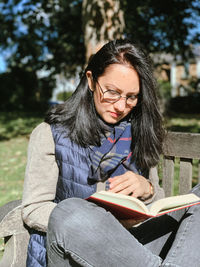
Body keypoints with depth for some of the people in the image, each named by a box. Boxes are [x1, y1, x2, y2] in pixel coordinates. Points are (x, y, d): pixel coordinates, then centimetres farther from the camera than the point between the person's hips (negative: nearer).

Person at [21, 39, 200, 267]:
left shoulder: (139, 135, 11)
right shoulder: (50, 134, 1)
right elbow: (33, 209, -5)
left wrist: (147, 190, -10)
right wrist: (99, 223, -21)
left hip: (131, 244, 4)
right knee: (69, 211, -36)